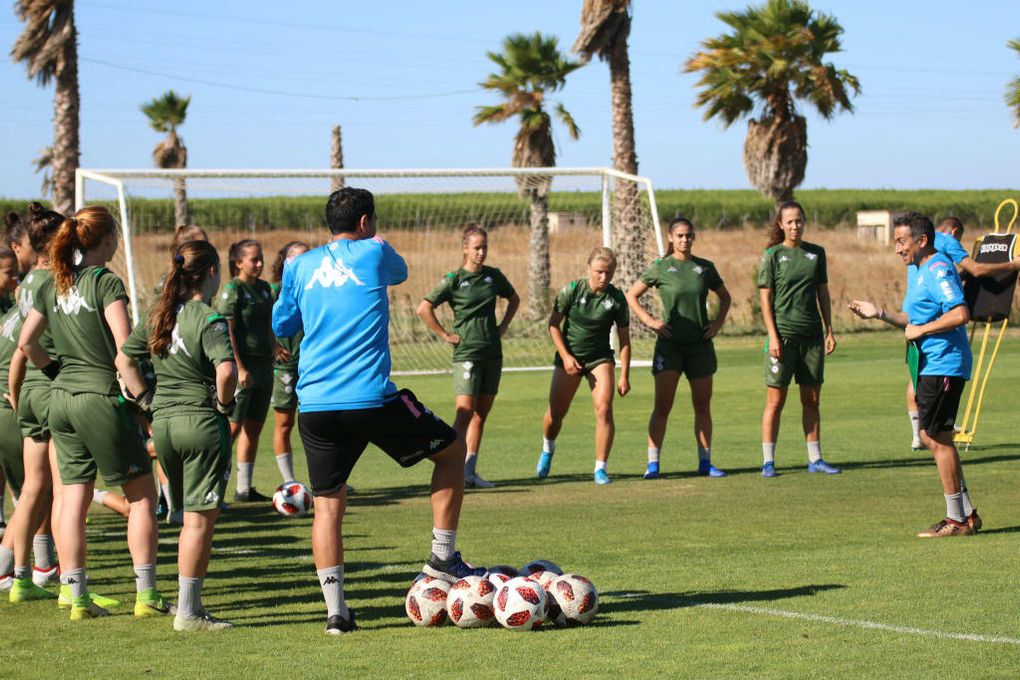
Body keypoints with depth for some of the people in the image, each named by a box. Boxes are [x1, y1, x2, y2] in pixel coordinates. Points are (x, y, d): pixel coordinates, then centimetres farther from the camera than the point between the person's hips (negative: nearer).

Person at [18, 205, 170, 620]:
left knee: (73, 501, 8)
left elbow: (26, 342, 9)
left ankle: (78, 599, 7)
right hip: (101, 396, -6)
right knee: (142, 495, 4)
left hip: (61, 400, 6)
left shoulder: (52, 286, 8)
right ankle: (146, 594, 3)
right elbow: (124, 348, -16)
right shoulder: (106, 282, -11)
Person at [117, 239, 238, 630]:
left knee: (192, 519, 18)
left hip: (164, 422, 7)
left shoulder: (159, 317, 8)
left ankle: (190, 605, 21)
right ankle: (188, 612, 1)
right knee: (200, 520, 0)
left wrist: (148, 401, 11)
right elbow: (226, 370, -26)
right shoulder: (209, 319, -13)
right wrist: (224, 403, -8)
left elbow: (124, 360, 12)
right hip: (202, 422, -7)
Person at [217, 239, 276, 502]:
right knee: (233, 427, -8)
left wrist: (274, 354, 17)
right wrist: (239, 368, -20)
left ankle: (245, 488, 15)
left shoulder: (264, 288, 14)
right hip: (242, 367, -8)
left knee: (253, 429, 9)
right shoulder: (232, 290, -9)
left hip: (263, 364, 8)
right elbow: (227, 332, -15)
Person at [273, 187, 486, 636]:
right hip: (371, 400, -3)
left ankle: (335, 609, 1)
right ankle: (442, 557, 17)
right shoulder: (374, 253, 2)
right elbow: (401, 273, 25)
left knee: (327, 506, 10)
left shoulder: (300, 266, 10)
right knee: (452, 448, 17)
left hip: (314, 407, 4)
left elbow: (281, 325, 22)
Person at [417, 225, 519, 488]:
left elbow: (514, 299, 25)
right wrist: (445, 335, -9)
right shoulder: (454, 279, -7)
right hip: (467, 353, -5)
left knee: (481, 414, 7)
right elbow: (424, 309, -10)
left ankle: (470, 471, 11)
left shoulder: (493, 276, 7)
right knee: (465, 412, -15)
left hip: (492, 353, 5)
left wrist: (503, 327, 14)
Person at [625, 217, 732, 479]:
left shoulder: (705, 268, 7)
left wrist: (719, 321, 5)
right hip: (670, 344, -3)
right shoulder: (660, 268, -1)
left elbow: (724, 297, 21)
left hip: (700, 344, 3)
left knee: (703, 406, 7)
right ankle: (653, 464, -8)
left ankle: (705, 462, 16)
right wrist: (650, 321, -5)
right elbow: (631, 296, 5)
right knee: (662, 406, -9)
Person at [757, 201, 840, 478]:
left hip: (812, 335, 4)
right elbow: (765, 299, -5)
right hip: (783, 335, -4)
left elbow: (823, 293, 15)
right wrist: (773, 336, -12)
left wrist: (829, 331, 10)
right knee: (775, 401, -3)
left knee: (812, 400, 9)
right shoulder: (772, 255, -2)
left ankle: (815, 459, 16)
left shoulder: (816, 253, 10)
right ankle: (768, 462, 2)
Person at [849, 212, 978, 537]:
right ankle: (967, 513, 20)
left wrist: (920, 330, -19)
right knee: (932, 437, 14)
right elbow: (912, 320, 23)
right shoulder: (915, 270, 16)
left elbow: (961, 315, -27)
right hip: (930, 365, 11)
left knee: (937, 438, -6)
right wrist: (879, 313, 9)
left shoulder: (939, 270, -16)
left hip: (943, 366, -11)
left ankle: (956, 519, 2)